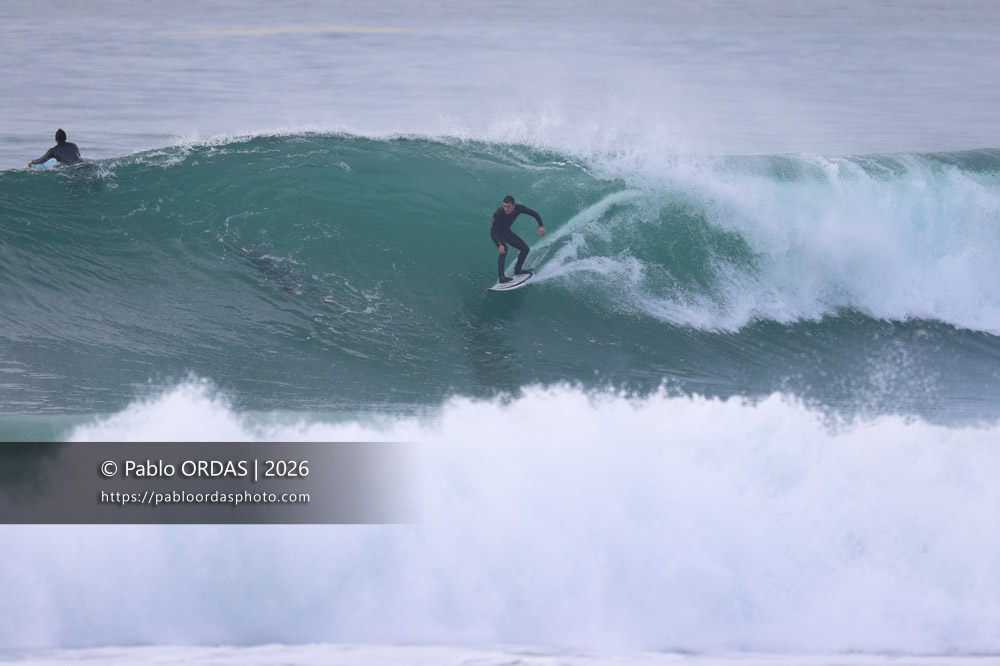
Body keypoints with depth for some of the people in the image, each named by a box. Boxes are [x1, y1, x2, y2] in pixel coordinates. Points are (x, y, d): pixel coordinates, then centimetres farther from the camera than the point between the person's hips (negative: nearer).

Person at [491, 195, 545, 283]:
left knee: (525, 249, 4)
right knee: (504, 250, -32)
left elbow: (535, 214, -15)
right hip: (497, 233, -6)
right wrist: (500, 244, -48)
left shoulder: (518, 208, -23)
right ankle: (501, 277, -35)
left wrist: (541, 226, -32)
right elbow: (494, 230, -33)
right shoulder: (499, 213, -36)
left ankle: (517, 270, 24)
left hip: (506, 232, 6)